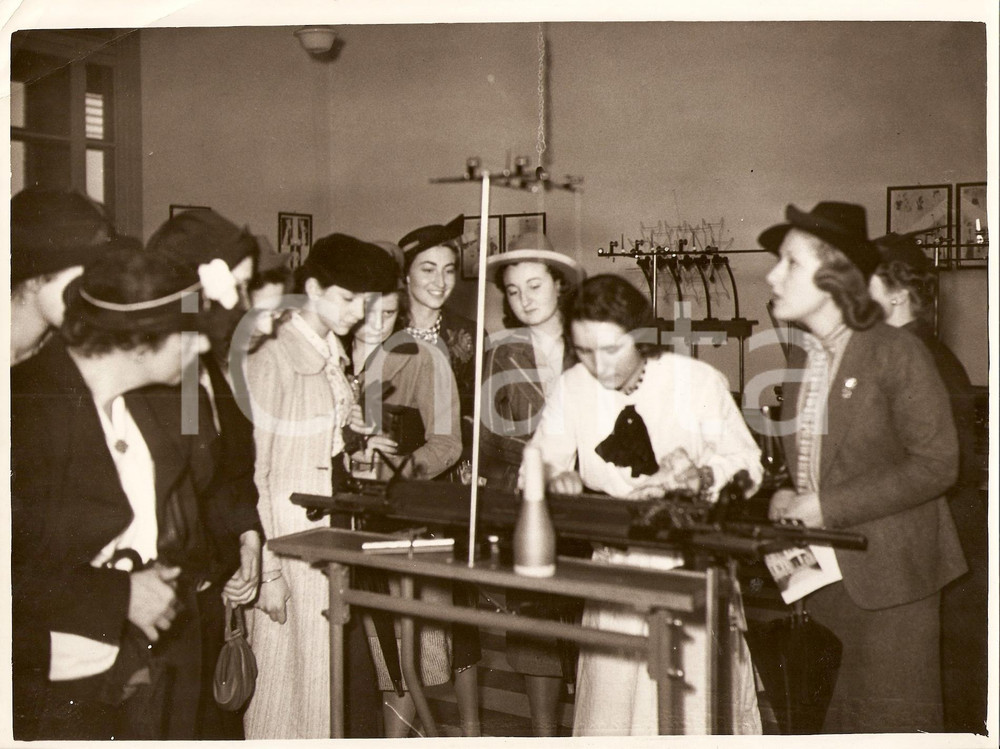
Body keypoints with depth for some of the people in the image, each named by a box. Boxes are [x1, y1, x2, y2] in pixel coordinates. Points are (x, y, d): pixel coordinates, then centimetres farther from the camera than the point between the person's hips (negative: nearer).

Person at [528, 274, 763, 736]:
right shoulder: (572, 388, -1)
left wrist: (701, 476, -23)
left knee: (696, 699, -1)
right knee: (611, 702, 6)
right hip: (614, 566, 2)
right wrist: (556, 474, -16)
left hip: (693, 563, -2)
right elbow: (540, 459, 6)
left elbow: (747, 463, -3)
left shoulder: (697, 380, -7)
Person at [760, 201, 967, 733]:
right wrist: (787, 498, -2)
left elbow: (935, 465, -16)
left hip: (887, 574, -6)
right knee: (840, 719, 14)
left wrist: (828, 505, -19)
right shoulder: (802, 356, 8)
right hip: (824, 574, 6)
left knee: (890, 723, 3)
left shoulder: (898, 354, -13)